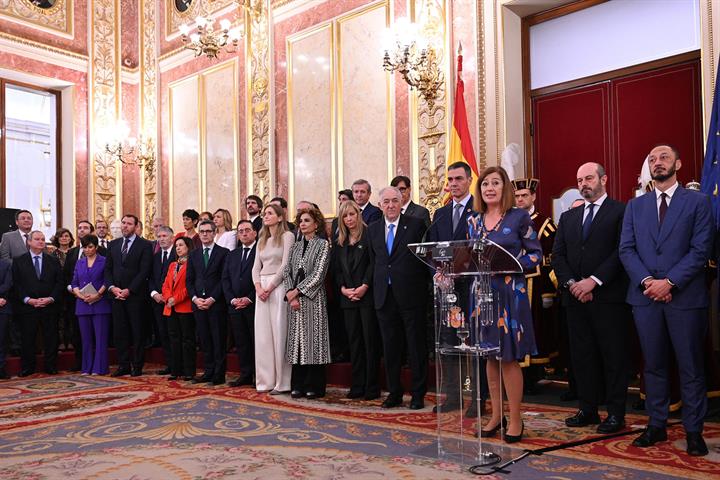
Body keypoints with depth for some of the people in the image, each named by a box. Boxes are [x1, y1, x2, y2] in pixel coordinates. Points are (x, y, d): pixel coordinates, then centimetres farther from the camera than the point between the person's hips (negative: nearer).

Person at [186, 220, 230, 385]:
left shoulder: (223, 253, 0)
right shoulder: (193, 254, 15)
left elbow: (224, 279, -6)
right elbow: (189, 280, 13)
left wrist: (212, 299, -12)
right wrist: (195, 298, -3)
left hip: (217, 303, -4)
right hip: (198, 303, 4)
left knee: (219, 340, -1)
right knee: (204, 340, 7)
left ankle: (219, 374, 5)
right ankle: (208, 372, 14)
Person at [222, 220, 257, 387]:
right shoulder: (232, 255, 17)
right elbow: (225, 279, 13)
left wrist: (249, 299, -14)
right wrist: (232, 299, -2)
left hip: (254, 305, -5)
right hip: (235, 305, 6)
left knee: (256, 341, -1)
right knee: (241, 342, 8)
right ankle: (245, 375, 16)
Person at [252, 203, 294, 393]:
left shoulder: (287, 236, -2)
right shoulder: (262, 240, 19)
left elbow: (285, 265, -10)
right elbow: (256, 267, 14)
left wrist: (270, 287, -13)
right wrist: (258, 287, -4)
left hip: (279, 287, -7)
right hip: (262, 288, 7)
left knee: (279, 333, -7)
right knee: (262, 333, 5)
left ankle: (282, 382, 0)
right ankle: (266, 380, 12)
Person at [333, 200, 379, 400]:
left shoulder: (369, 235, -3)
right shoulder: (340, 242, 14)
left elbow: (374, 263, -10)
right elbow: (337, 269, 12)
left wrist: (364, 287, -16)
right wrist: (343, 289, -3)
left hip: (367, 296, -5)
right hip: (347, 298, 6)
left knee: (370, 340, -2)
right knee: (354, 341, 8)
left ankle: (372, 387, 4)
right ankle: (357, 385, 14)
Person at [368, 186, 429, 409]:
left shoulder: (416, 224, -2)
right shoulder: (373, 229, 11)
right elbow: (373, 261, 15)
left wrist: (420, 286, -4)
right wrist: (377, 286, 9)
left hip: (411, 296, -4)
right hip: (384, 297, 4)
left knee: (416, 347, 4)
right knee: (390, 348, 10)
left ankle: (418, 394, 16)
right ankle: (394, 393, 23)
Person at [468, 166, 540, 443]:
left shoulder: (519, 217, -2)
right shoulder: (474, 221, 11)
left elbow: (536, 254, -3)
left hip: (510, 293, -4)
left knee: (509, 357, -1)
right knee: (490, 356, 10)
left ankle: (515, 420, 12)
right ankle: (496, 415, 22)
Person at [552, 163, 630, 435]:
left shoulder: (620, 212, 0)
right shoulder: (568, 217, 17)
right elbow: (557, 255, 10)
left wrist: (594, 280, -16)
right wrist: (571, 283, -6)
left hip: (608, 296, -5)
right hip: (575, 298, 5)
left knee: (614, 356, 2)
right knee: (582, 355, 9)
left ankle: (616, 413, 12)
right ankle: (588, 409, 19)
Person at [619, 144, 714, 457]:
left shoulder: (698, 202, 3)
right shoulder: (635, 206, 12)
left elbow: (701, 250, -6)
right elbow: (626, 249, 5)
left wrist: (669, 281, -15)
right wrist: (646, 281, -10)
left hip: (685, 296, -3)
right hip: (645, 296, 3)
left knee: (691, 367, 5)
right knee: (653, 364, 10)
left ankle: (693, 431, 16)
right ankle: (656, 425, 20)